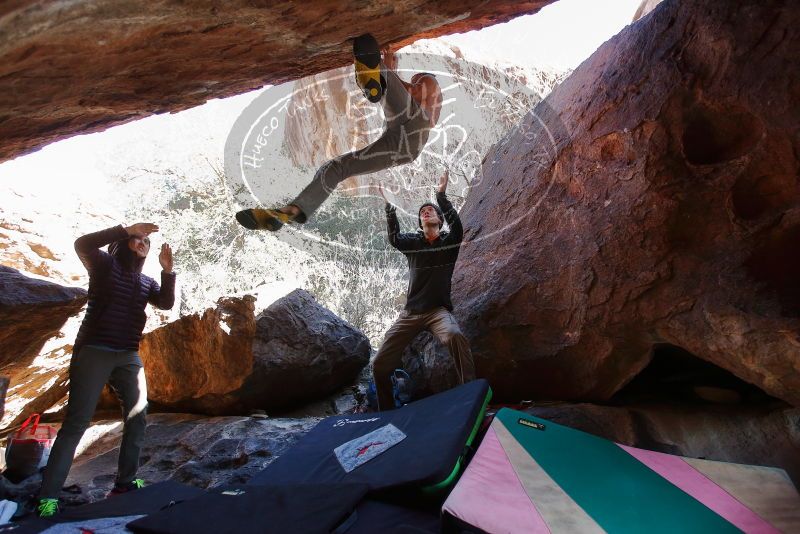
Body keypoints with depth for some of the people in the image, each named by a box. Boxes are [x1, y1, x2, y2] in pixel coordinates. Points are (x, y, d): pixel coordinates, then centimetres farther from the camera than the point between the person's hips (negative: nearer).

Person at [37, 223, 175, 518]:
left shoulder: (146, 282, 14)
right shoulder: (105, 264, 1)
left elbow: (167, 302, -1)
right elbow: (82, 245, -18)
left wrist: (167, 269, -12)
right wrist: (127, 228, -19)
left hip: (128, 357, 6)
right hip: (94, 352, -5)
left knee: (137, 418, 3)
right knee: (76, 422, -6)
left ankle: (125, 482, 14)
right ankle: (49, 495, 2)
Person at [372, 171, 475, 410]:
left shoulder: (449, 242, 4)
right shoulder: (412, 242, 11)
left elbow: (457, 226, -17)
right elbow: (394, 239, -9)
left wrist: (442, 195, -26)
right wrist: (389, 206, -19)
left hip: (438, 310, -3)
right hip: (410, 312, 3)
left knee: (454, 336, -39)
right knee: (380, 364, 1)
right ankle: (387, 412, 23)